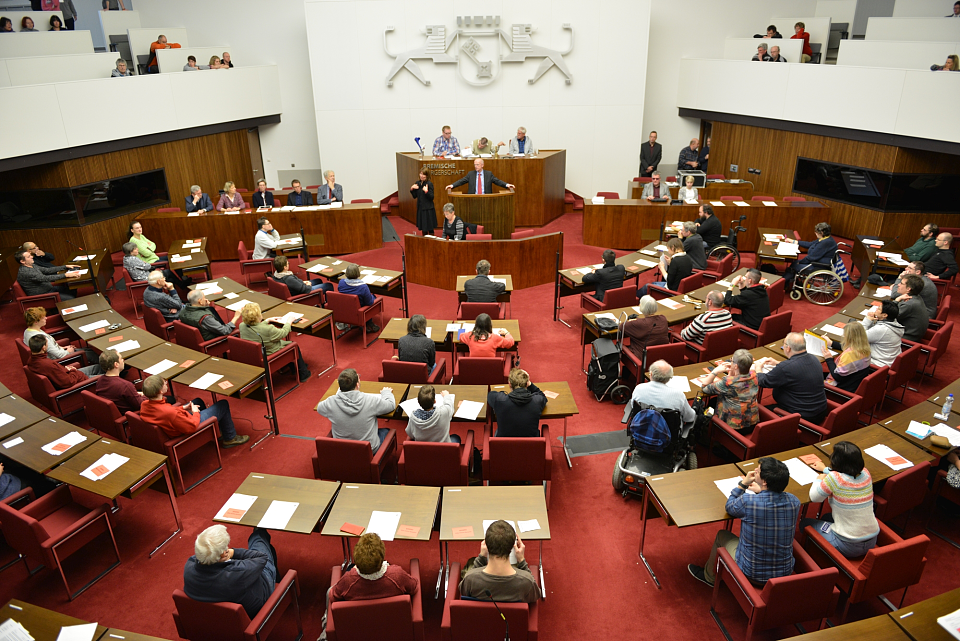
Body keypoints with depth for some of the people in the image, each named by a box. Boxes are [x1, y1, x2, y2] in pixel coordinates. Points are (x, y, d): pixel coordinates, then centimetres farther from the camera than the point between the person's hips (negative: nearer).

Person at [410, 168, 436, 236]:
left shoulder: (429, 184, -11)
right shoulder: (417, 183, 7)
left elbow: (432, 197, -14)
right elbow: (415, 196, 12)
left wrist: (426, 191, -29)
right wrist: (412, 189, -3)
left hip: (428, 209, -6)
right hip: (420, 208, 6)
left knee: (429, 228, 1)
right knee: (423, 228, 14)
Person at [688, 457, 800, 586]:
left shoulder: (747, 501, -27)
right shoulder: (794, 501, -13)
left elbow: (729, 507, -3)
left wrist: (743, 483, -1)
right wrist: (760, 492, 19)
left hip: (752, 574, -4)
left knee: (722, 535, 22)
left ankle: (708, 576, 46)